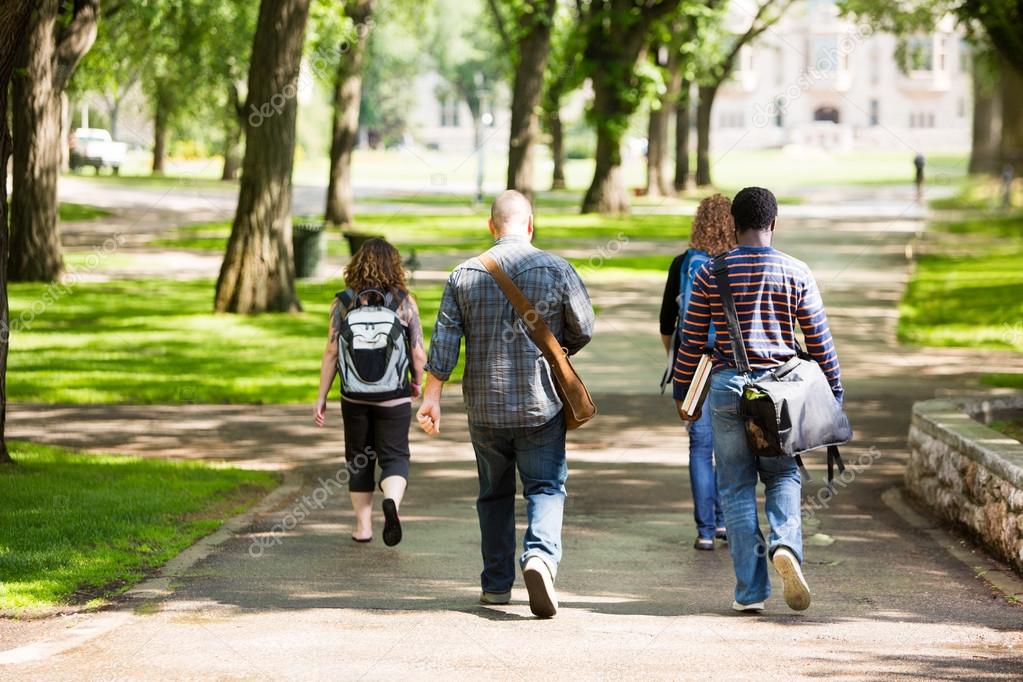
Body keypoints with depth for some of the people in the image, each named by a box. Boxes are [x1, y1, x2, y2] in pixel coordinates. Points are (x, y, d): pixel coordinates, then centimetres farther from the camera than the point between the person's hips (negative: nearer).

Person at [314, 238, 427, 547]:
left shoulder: (343, 302, -4)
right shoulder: (404, 302, -5)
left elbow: (331, 352, -5)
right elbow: (419, 353, -4)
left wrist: (322, 397, 2)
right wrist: (416, 382, 15)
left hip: (354, 397, 1)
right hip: (394, 397, -1)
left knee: (359, 459, 16)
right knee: (394, 456, 6)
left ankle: (363, 526, 19)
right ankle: (392, 501, -23)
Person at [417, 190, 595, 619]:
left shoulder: (464, 275, 0)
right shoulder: (556, 271, -5)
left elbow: (444, 340, -3)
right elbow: (583, 330, 1)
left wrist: (432, 396, 0)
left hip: (484, 406, 2)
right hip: (541, 404, -2)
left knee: (494, 494, 15)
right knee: (546, 488, 1)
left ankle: (496, 584, 19)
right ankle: (541, 555, -25)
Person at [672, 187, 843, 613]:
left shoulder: (712, 273, 0)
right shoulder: (796, 273, 0)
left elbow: (692, 339, 3)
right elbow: (818, 339, 3)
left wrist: (681, 391, 14)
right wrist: (834, 393, 13)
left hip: (727, 386, 0)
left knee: (736, 486, 6)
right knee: (783, 475, 15)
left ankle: (750, 590, 3)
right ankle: (785, 544, -14)